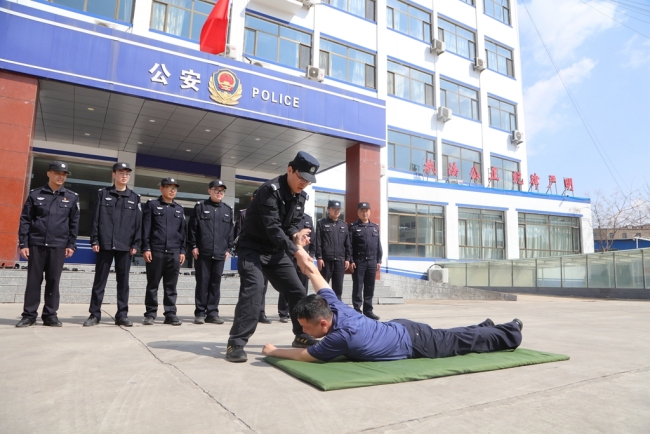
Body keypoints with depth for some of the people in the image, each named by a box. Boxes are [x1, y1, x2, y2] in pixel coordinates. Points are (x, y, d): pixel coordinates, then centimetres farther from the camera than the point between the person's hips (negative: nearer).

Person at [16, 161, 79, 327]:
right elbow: (25, 220, 3)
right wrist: (23, 243, -3)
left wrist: (71, 245, 1)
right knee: (33, 280, 4)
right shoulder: (35, 194, 4)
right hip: (36, 244, 0)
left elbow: (74, 223, 6)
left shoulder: (72, 197, 6)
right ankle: (29, 315, 13)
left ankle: (50, 315, 13)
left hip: (58, 246, 0)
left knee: (53, 281, 5)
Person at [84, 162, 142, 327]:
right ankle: (94, 314, 13)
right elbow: (95, 219, 3)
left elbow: (138, 222, 4)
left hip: (125, 246, 1)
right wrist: (94, 240, -4)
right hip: (105, 244, -1)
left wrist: (136, 244, -2)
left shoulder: (135, 198, 8)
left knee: (123, 281, 6)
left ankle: (122, 315, 12)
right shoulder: (103, 194, 6)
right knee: (99, 280, 5)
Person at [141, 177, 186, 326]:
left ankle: (170, 314, 11)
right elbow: (146, 228, -1)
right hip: (155, 251, -3)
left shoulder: (179, 209, 15)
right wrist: (146, 248, -8)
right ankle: (150, 314, 12)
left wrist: (182, 250, 7)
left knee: (171, 286, 5)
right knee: (153, 285, 3)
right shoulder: (152, 205, 5)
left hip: (174, 253, 3)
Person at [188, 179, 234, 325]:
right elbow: (192, 227, 0)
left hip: (220, 253, 3)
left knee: (215, 284, 6)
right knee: (202, 283, 2)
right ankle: (200, 313, 10)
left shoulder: (228, 209, 13)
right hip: (203, 252, -3)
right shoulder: (200, 206, 3)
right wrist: (193, 246, -6)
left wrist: (228, 248, 9)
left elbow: (230, 230, 14)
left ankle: (212, 313, 12)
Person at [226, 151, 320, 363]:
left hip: (276, 251, 8)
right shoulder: (270, 190, -22)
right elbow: (272, 227, -29)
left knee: (297, 290, 6)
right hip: (253, 248, -7)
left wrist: (296, 234, -15)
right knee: (253, 289, -22)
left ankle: (301, 335, 22)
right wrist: (296, 251, -33)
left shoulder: (301, 197, 3)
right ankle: (236, 343, -14)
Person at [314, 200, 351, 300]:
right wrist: (319, 257, -11)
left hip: (340, 260, 3)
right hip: (326, 260, -3)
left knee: (338, 288, 7)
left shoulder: (344, 225, 15)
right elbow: (318, 242, -3)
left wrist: (347, 259, 6)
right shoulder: (321, 223, 4)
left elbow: (348, 244, 13)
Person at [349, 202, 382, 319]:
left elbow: (378, 245, 13)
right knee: (357, 287, 1)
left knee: (370, 288, 9)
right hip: (358, 261, -4)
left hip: (372, 262, 4)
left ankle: (368, 310, 17)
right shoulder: (353, 227, 0)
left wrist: (379, 260, 7)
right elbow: (349, 245, -5)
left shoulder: (375, 227, 14)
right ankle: (357, 310, 6)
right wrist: (351, 261, -12)